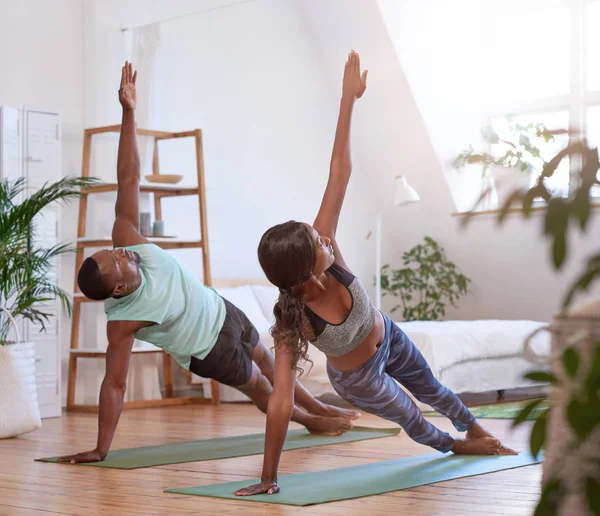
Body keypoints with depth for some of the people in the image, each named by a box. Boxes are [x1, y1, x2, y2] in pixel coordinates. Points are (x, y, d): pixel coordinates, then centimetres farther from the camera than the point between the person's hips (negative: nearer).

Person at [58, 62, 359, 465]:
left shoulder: (127, 240, -27)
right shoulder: (122, 320, -38)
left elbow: (128, 178, -29)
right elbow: (115, 383, -35)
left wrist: (129, 113, -36)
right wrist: (100, 450, -34)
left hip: (223, 313, 6)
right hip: (211, 352, -6)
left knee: (268, 363, 27)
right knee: (259, 387, 19)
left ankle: (320, 409, 52)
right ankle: (308, 421, 48)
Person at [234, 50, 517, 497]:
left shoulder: (325, 249, -33)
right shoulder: (291, 324, -42)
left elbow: (340, 171, -35)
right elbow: (281, 404, -40)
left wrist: (349, 98, -36)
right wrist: (268, 479, -38)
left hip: (389, 339, 5)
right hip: (356, 378, -5)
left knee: (431, 389, 32)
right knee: (412, 420, 23)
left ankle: (474, 429, 64)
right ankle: (456, 445, 58)